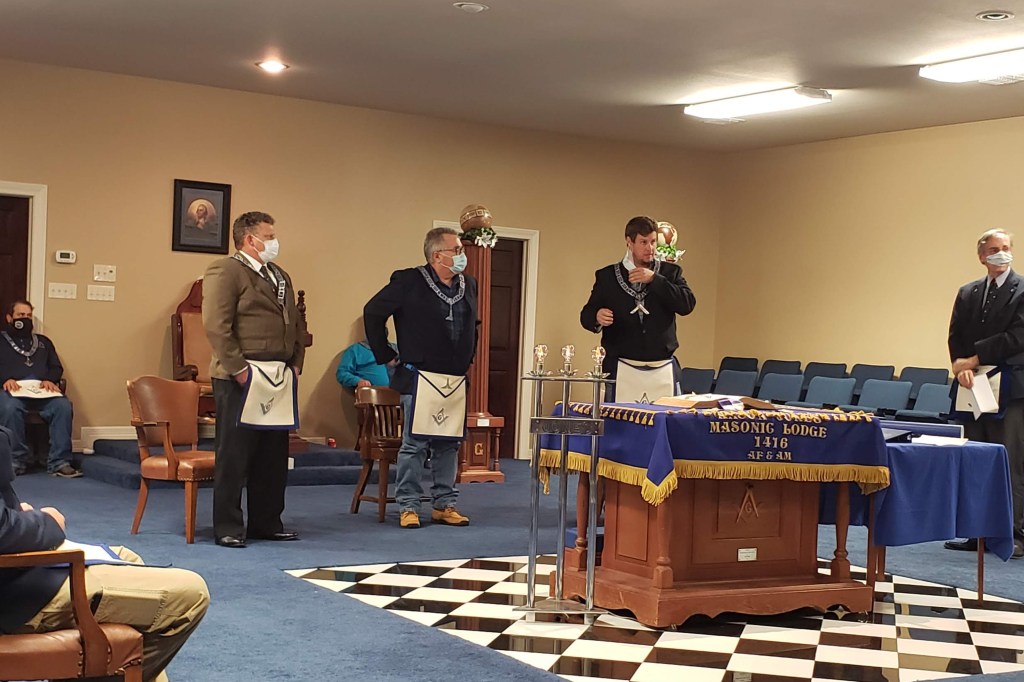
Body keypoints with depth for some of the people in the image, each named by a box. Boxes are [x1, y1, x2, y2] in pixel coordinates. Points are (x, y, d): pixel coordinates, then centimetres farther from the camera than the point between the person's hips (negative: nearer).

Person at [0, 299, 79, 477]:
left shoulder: (43, 341, 32)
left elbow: (57, 367, 20)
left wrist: (50, 379, -3)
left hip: (42, 391, 2)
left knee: (63, 406, -32)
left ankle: (59, 462, -32)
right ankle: (16, 461, -30)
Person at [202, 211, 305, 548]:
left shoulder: (280, 276, 19)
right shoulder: (225, 270, -8)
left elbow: (295, 323, 23)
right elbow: (216, 325, -16)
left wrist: (296, 363, 10)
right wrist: (239, 369, -19)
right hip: (241, 380, -8)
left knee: (274, 455, 12)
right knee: (234, 454, -1)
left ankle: (267, 523, 21)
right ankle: (228, 527, 6)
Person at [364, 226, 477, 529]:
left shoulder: (468, 285, 11)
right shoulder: (409, 282, -8)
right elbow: (373, 313, -4)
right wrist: (385, 354, -3)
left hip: (456, 379, 6)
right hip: (420, 377, -6)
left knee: (449, 443, 9)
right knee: (415, 443, -2)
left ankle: (444, 504, 17)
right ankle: (408, 506, 6)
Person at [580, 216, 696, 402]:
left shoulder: (670, 272, 9)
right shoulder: (607, 276, 8)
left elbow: (687, 305, -5)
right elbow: (586, 315, 7)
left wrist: (654, 280, -12)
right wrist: (597, 317, -17)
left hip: (662, 368, 1)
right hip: (621, 369, -1)